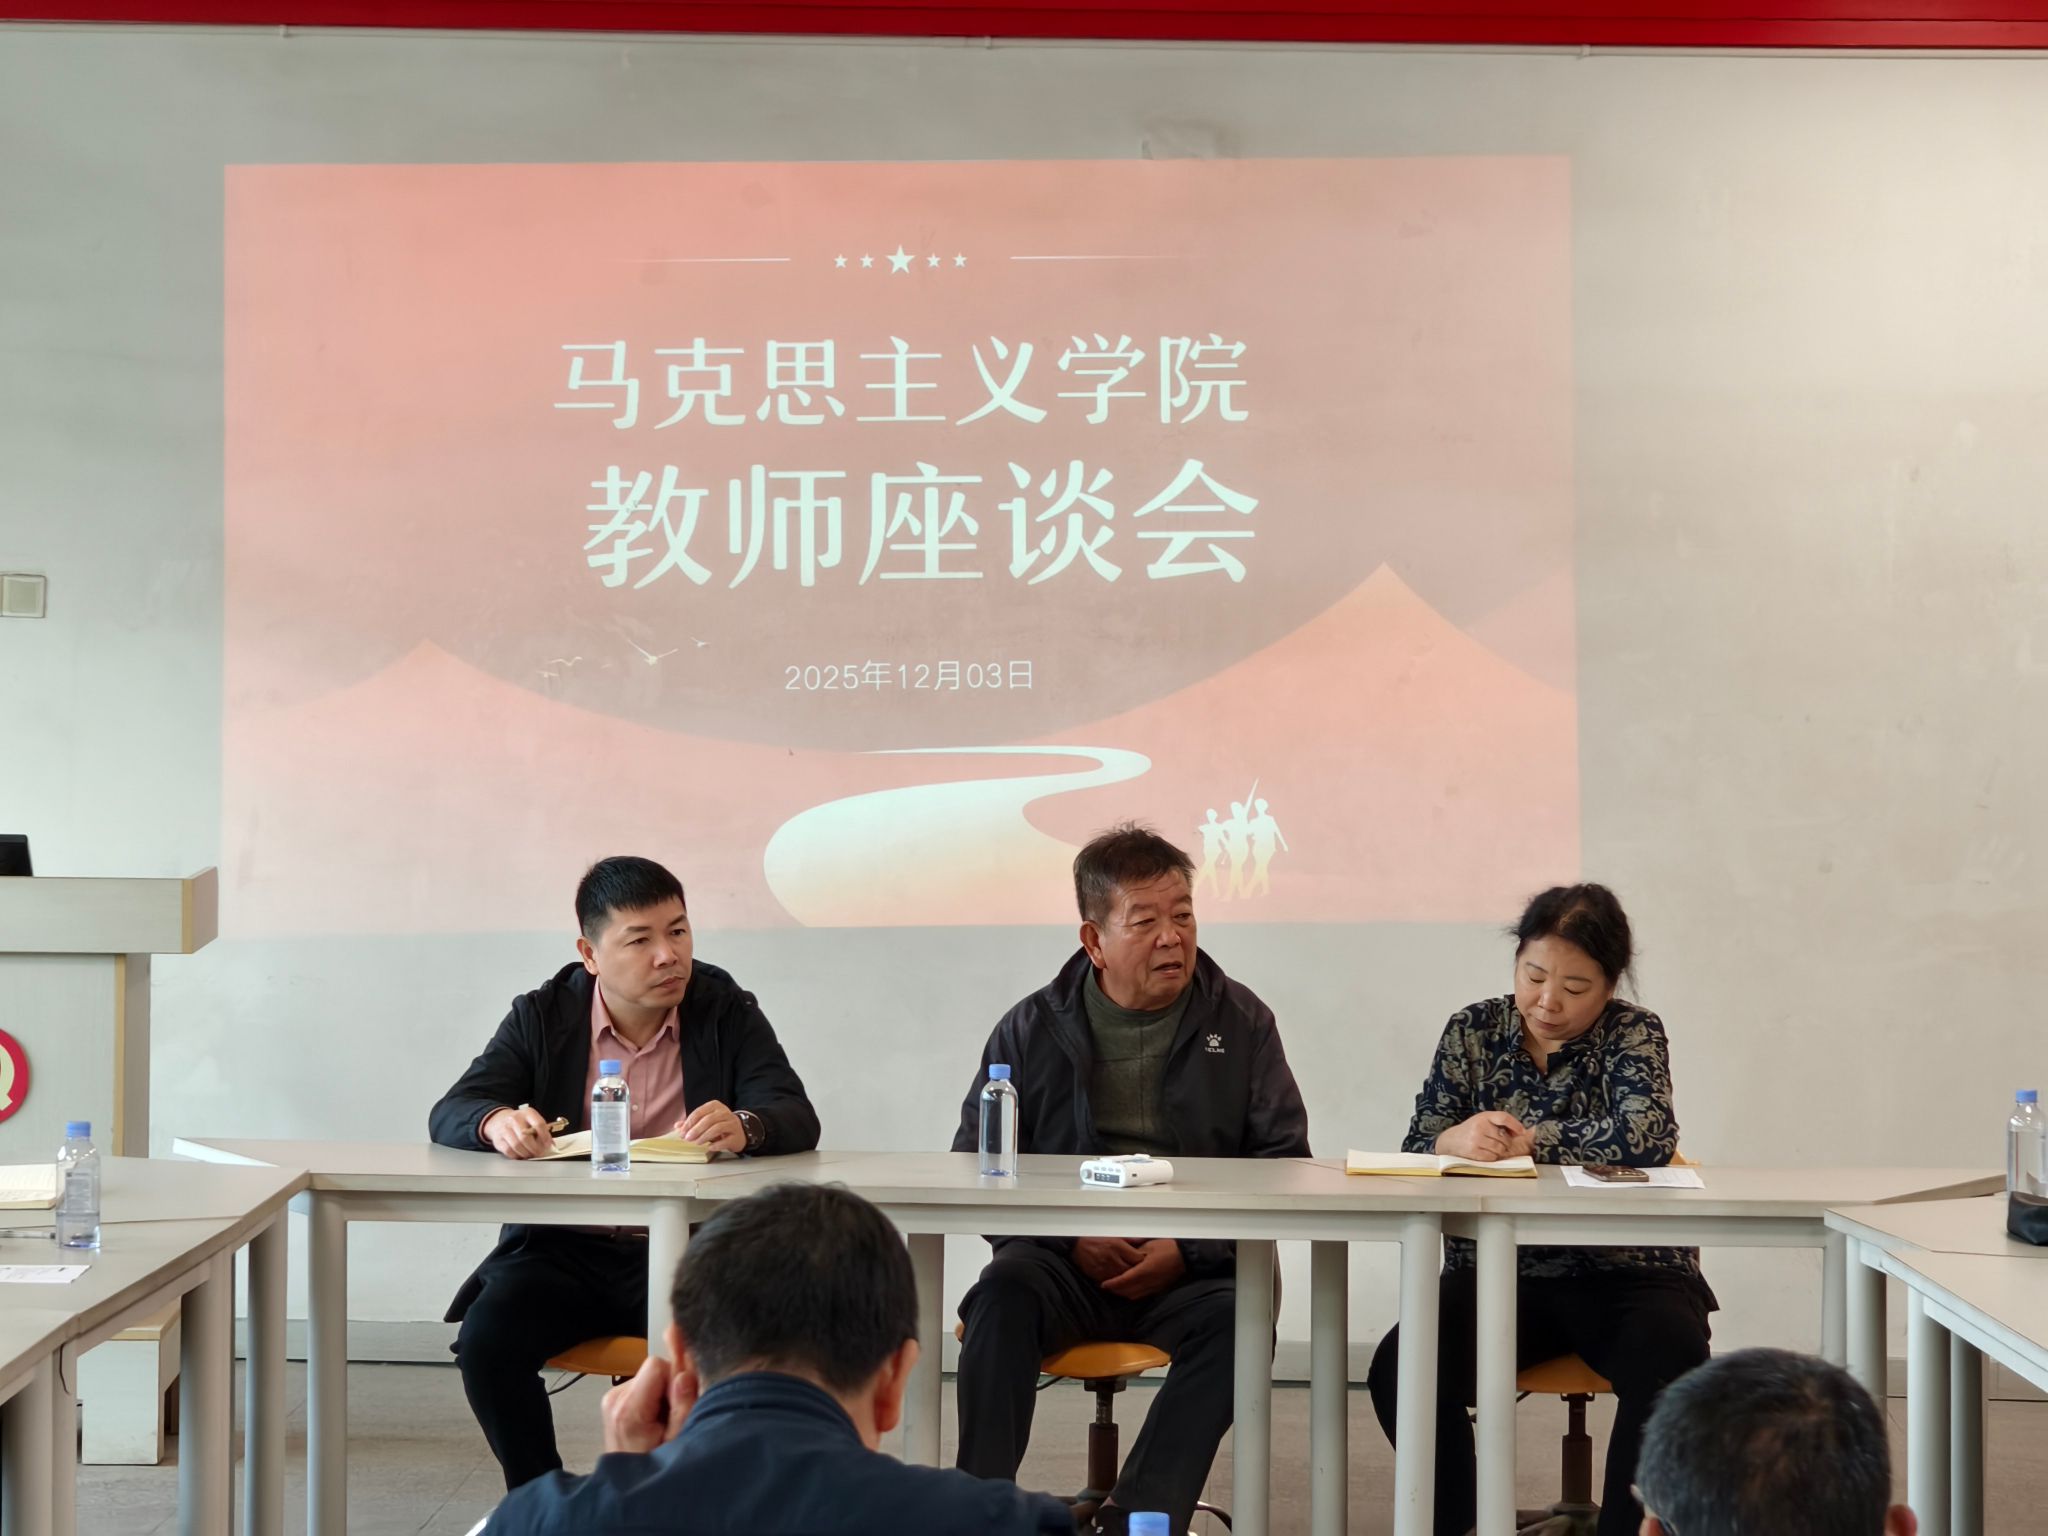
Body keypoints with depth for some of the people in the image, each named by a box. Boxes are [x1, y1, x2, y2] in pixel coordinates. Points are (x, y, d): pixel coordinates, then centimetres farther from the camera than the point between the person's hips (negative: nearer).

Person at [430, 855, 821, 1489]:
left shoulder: (727, 1013, 5)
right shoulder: (541, 1018, 7)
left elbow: (798, 1120, -7)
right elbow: (449, 1114, -1)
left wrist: (744, 1127, -33)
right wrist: (496, 1122, -27)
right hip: (562, 1249, 1)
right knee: (486, 1339, -26)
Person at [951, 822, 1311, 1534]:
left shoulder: (1241, 1023, 8)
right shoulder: (1032, 1030, 9)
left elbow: (1285, 1162, 3)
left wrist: (1189, 1250, -11)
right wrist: (1070, 1238, -11)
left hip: (1193, 1270, 0)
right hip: (1066, 1264, 0)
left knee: (1241, 1316, -32)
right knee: (1004, 1291, -31)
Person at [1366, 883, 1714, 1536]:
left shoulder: (1632, 1034, -1)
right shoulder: (1473, 1031, 7)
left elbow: (1646, 1135, -20)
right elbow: (1416, 1150, 1)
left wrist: (1527, 1140, -17)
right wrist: (1454, 1141, -23)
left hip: (1622, 1271, -2)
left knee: (1670, 1362, -33)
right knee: (1399, 1370, -24)